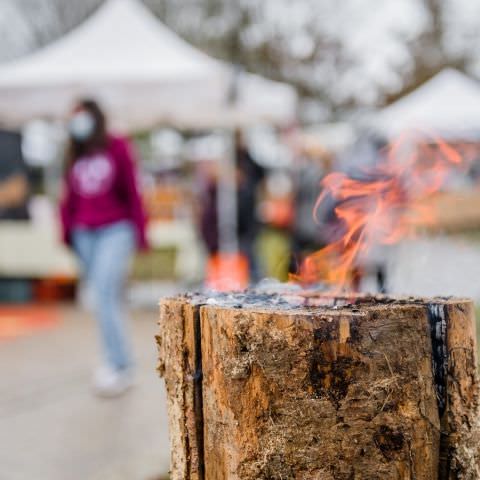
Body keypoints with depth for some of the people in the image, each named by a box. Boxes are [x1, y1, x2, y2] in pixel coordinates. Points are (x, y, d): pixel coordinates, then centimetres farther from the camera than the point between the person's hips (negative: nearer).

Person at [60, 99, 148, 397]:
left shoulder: (117, 148, 0)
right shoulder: (75, 154, 14)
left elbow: (132, 192, -1)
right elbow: (70, 197, 16)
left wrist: (139, 233, -3)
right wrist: (67, 231, 9)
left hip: (116, 230, -5)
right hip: (84, 234, 5)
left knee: (104, 295, -18)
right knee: (106, 300, 7)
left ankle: (119, 367, -14)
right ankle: (122, 366, 18)